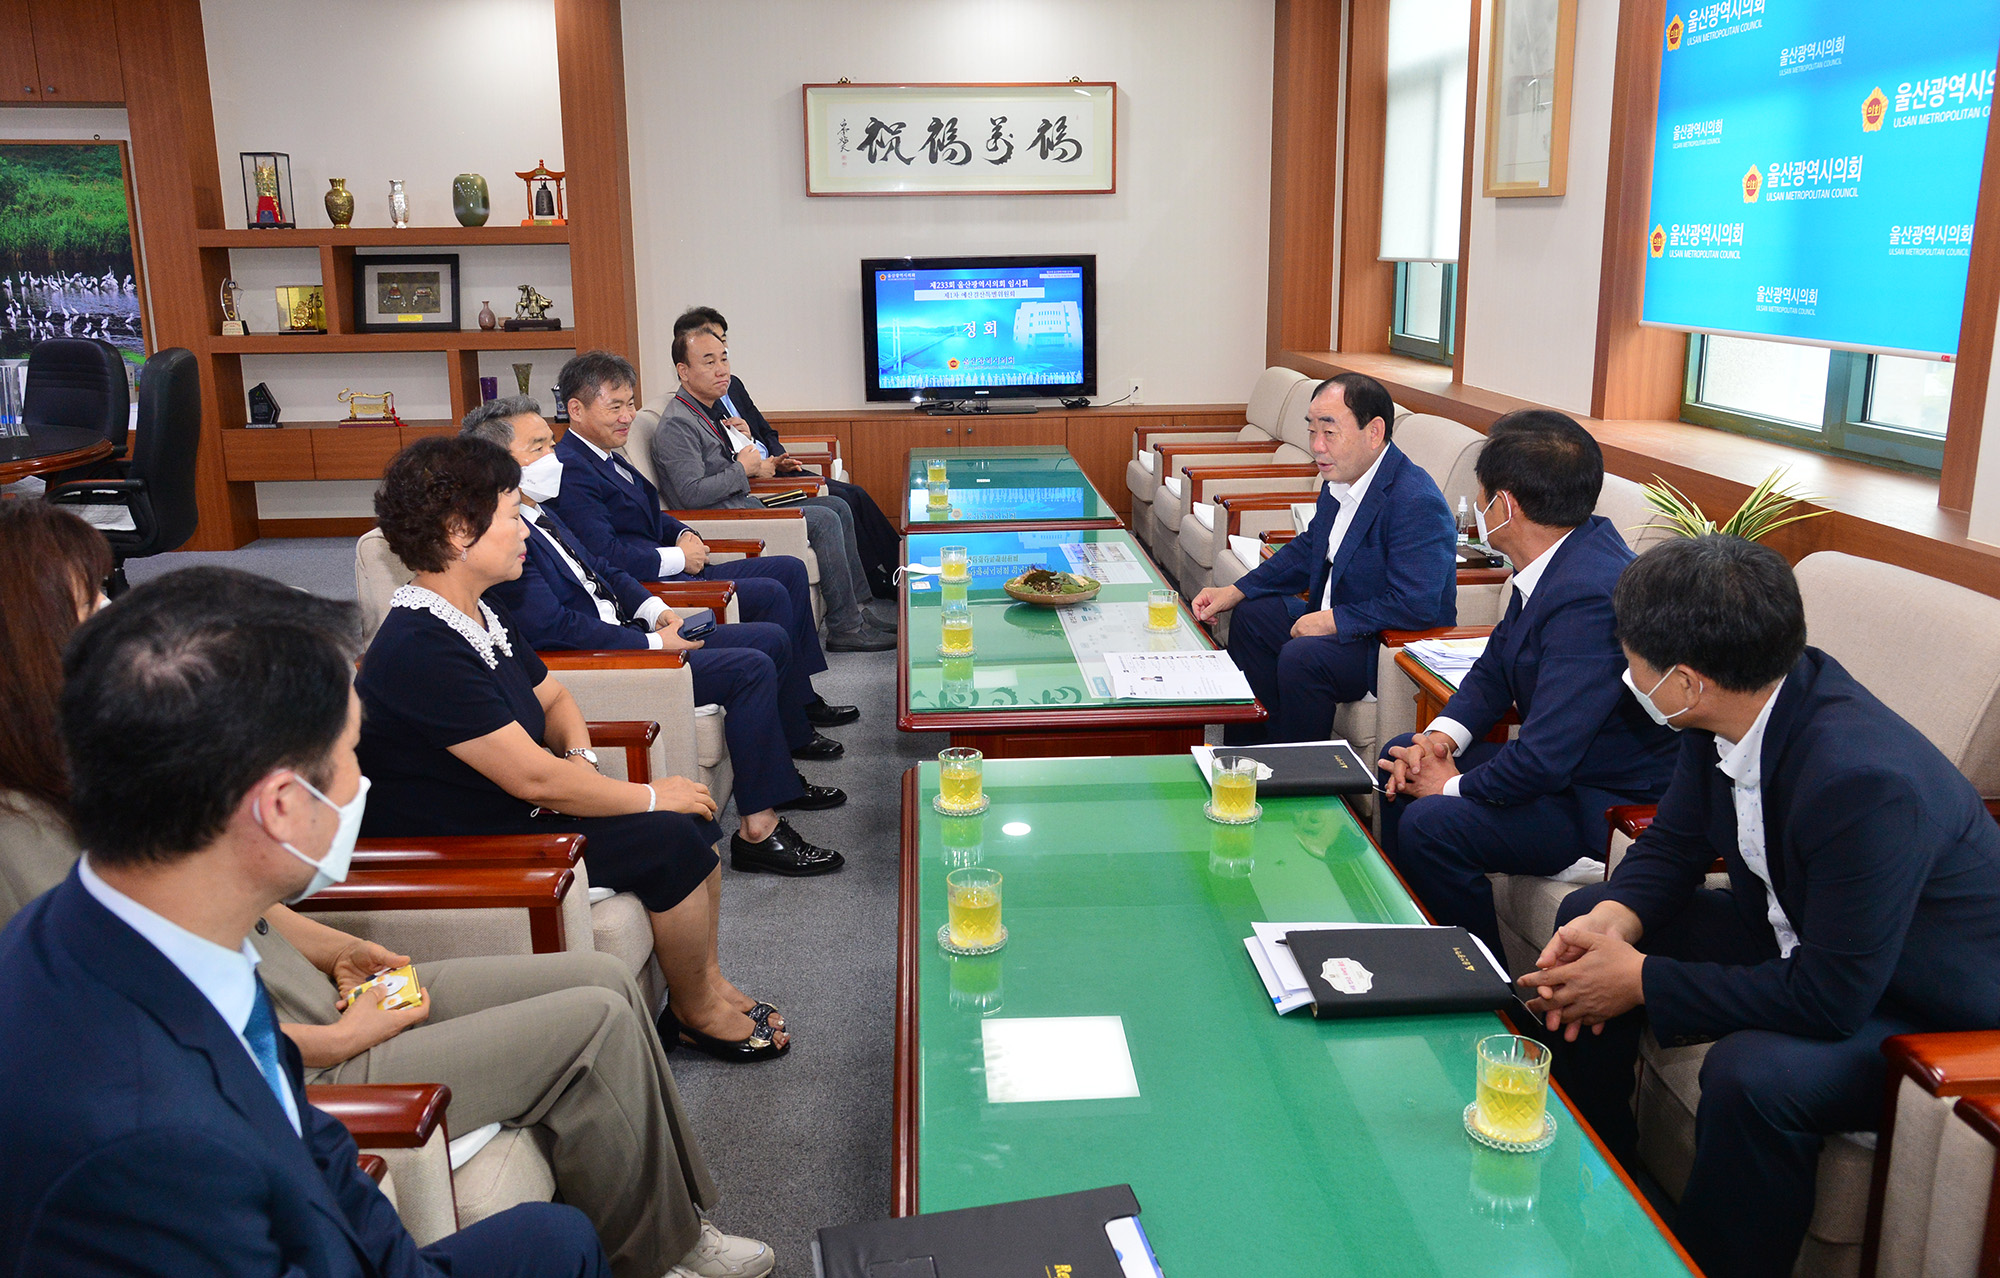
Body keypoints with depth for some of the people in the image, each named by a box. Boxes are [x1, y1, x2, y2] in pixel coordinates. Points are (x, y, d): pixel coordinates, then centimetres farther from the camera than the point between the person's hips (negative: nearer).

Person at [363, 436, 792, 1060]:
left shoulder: (484, 617, 6)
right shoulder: (417, 652, -27)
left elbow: (553, 698, 19)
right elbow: (533, 778, -28)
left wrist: (578, 756, -5)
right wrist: (650, 796, -16)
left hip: (517, 813, 10)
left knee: (692, 817, -2)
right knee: (669, 840, -17)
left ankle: (707, 984, 12)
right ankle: (696, 1013, 5)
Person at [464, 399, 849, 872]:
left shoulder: (538, 513, 13)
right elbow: (553, 627, -25)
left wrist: (655, 610, 4)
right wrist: (655, 643, -20)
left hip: (623, 632, 11)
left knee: (771, 638, 9)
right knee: (751, 668, -21)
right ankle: (758, 829, -16)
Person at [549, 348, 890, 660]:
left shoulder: (604, 456, 16)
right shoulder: (571, 470, -16)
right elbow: (605, 554, -25)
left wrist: (683, 534, 5)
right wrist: (679, 557, -15)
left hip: (674, 570, 11)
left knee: (790, 569, 8)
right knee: (771, 594, -19)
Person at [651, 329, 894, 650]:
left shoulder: (710, 408, 14)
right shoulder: (676, 424, -17)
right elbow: (692, 494, -25)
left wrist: (758, 466, 10)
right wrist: (743, 470, -13)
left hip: (744, 506, 11)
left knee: (837, 507, 9)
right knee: (823, 520, -18)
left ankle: (856, 607, 10)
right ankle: (845, 629, -12)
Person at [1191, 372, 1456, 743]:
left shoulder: (1417, 504, -27)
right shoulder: (1341, 479, 2)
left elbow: (1416, 605, -32)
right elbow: (1308, 550, 17)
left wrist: (1333, 621, -25)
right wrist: (1236, 591, 8)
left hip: (1395, 647, -10)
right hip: (1337, 620, 10)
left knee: (1302, 656, -29)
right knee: (1252, 615, 12)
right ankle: (1242, 761, 19)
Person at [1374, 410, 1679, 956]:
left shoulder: (1590, 597, -32)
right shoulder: (1558, 558, -1)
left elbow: (1544, 761, -33)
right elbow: (1495, 667, 13)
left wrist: (1455, 786, -15)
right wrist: (1442, 736, -4)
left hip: (1612, 806, -10)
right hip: (1560, 759, 10)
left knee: (1430, 824, -25)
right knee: (1404, 755, 14)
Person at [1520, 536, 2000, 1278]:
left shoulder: (1867, 782, -36)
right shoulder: (1733, 708, -13)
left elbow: (1831, 998, -31)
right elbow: (1674, 844, 2)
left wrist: (1642, 981, -25)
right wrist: (1614, 917, -18)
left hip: (1928, 1012, -8)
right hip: (1799, 936, 9)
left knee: (1750, 1075, -35)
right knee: (1586, 916, 6)